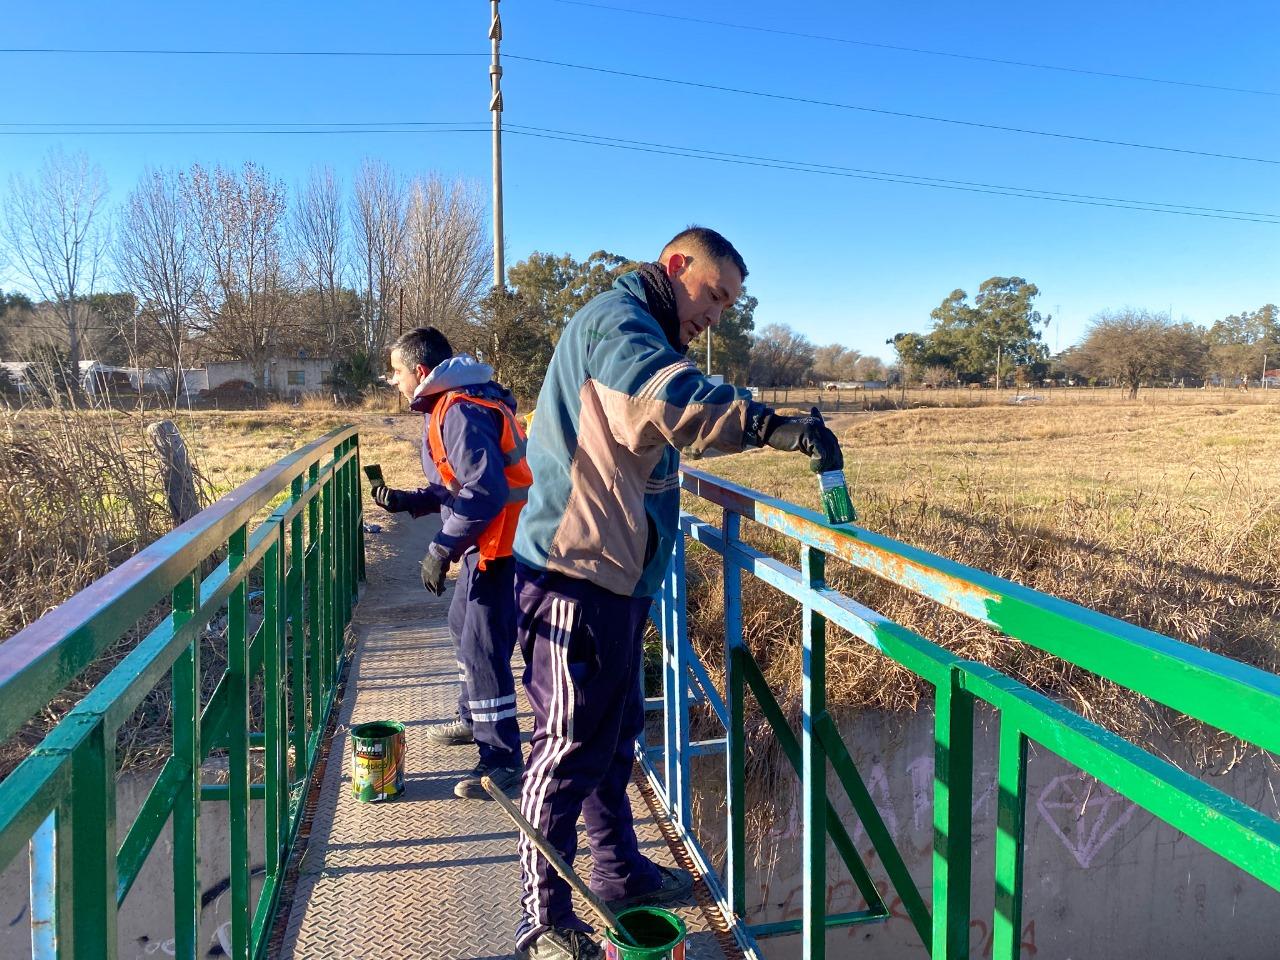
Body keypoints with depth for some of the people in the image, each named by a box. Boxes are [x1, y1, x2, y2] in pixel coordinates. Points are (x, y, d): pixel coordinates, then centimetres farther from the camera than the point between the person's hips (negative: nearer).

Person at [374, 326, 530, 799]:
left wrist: (440, 550, -22)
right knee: (463, 626, 24)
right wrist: (406, 501, 7)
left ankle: (502, 759, 2)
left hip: (497, 543, -11)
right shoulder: (446, 408, 15)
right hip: (484, 541, 11)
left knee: (482, 646, -8)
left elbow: (485, 492, -27)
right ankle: (473, 719, 42)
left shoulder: (462, 412, -20)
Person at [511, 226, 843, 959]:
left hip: (615, 575, 10)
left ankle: (621, 870, 35)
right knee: (570, 746, -1)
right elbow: (665, 394, -35)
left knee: (616, 731, 19)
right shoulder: (617, 317, -14)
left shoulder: (641, 332, 22)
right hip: (577, 574, -10)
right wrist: (768, 424, -43)